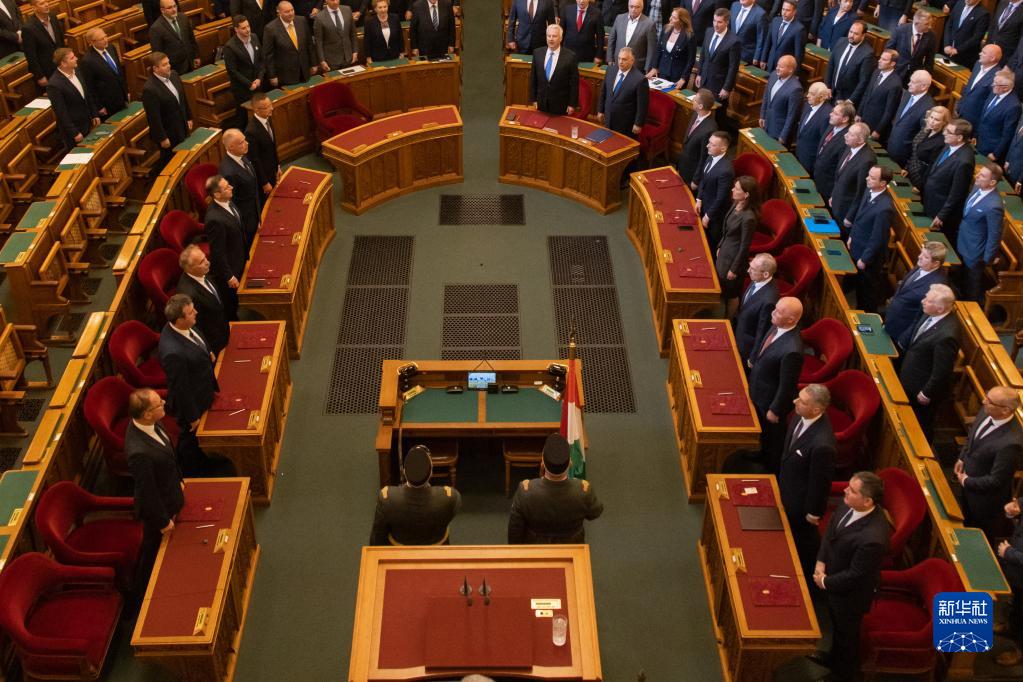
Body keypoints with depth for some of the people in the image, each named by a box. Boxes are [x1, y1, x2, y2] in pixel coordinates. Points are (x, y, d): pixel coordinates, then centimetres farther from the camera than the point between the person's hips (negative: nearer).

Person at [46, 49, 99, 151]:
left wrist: (95, 114, 13)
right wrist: (74, 133, -18)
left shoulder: (76, 71, -2)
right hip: (73, 129, -7)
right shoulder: (54, 85, -26)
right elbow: (61, 113, -21)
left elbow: (87, 94, 12)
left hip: (87, 124, 7)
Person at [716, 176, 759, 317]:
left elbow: (744, 246, -23)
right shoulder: (736, 205, -7)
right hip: (724, 252, 8)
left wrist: (734, 269, -15)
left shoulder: (748, 217, -32)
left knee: (730, 293, 15)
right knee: (721, 288, 25)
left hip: (733, 257, -8)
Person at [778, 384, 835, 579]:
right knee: (791, 530, 32)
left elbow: (820, 481, -27)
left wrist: (814, 512, -12)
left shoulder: (822, 444, -43)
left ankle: (806, 573, 50)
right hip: (787, 489, 7)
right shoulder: (800, 417, -18)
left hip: (801, 500, -7)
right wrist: (781, 479, 16)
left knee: (803, 535, 21)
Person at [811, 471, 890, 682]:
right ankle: (834, 657, 60)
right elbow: (830, 528, -1)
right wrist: (820, 561, -8)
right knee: (836, 624, 33)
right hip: (834, 575, 7)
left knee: (846, 633, 22)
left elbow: (856, 576, -29)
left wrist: (825, 582, -15)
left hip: (850, 593, -7)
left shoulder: (872, 538, -42)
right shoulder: (849, 504, -21)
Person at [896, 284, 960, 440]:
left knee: (920, 426, 18)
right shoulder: (930, 316, -12)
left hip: (921, 387, -8)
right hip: (910, 380, 8)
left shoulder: (946, 335, -37)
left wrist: (927, 393, -18)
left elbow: (941, 372, -28)